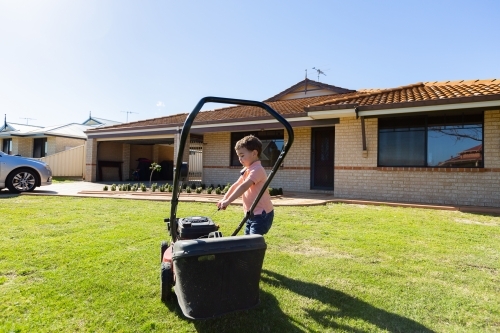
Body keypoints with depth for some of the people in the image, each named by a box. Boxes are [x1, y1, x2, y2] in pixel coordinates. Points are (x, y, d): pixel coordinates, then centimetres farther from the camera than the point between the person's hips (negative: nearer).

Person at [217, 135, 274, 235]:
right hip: (252, 214, 10)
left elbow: (244, 187, -31)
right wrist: (224, 199, 3)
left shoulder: (257, 169, -20)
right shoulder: (246, 170, 12)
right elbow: (236, 185, 13)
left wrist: (228, 201, -34)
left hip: (261, 214, -10)